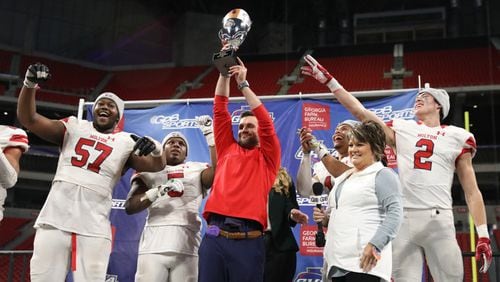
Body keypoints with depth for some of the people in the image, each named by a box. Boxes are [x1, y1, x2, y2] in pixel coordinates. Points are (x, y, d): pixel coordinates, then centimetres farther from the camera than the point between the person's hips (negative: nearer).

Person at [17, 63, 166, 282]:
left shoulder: (126, 142, 11)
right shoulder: (74, 127, 15)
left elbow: (157, 166, -1)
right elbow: (28, 119, 8)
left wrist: (155, 148, -24)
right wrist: (30, 84, -9)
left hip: (93, 229, -1)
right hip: (53, 222, 1)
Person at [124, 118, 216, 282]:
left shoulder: (197, 169, 17)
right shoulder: (149, 169, 16)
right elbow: (130, 207, 5)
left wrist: (210, 135, -3)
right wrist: (157, 191, -11)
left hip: (187, 247, 0)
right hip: (154, 245, 0)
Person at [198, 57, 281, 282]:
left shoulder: (267, 157, 13)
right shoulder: (227, 150, 20)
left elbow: (266, 122, 2)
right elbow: (220, 111, 18)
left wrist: (243, 83, 2)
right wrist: (224, 74, 14)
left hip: (248, 239, -2)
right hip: (215, 236, 3)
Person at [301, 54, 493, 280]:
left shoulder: (457, 137, 10)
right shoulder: (402, 129, 15)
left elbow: (472, 191, 9)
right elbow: (360, 112, 12)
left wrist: (483, 235, 1)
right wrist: (329, 80, 9)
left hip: (438, 219, -1)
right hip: (403, 219, 1)